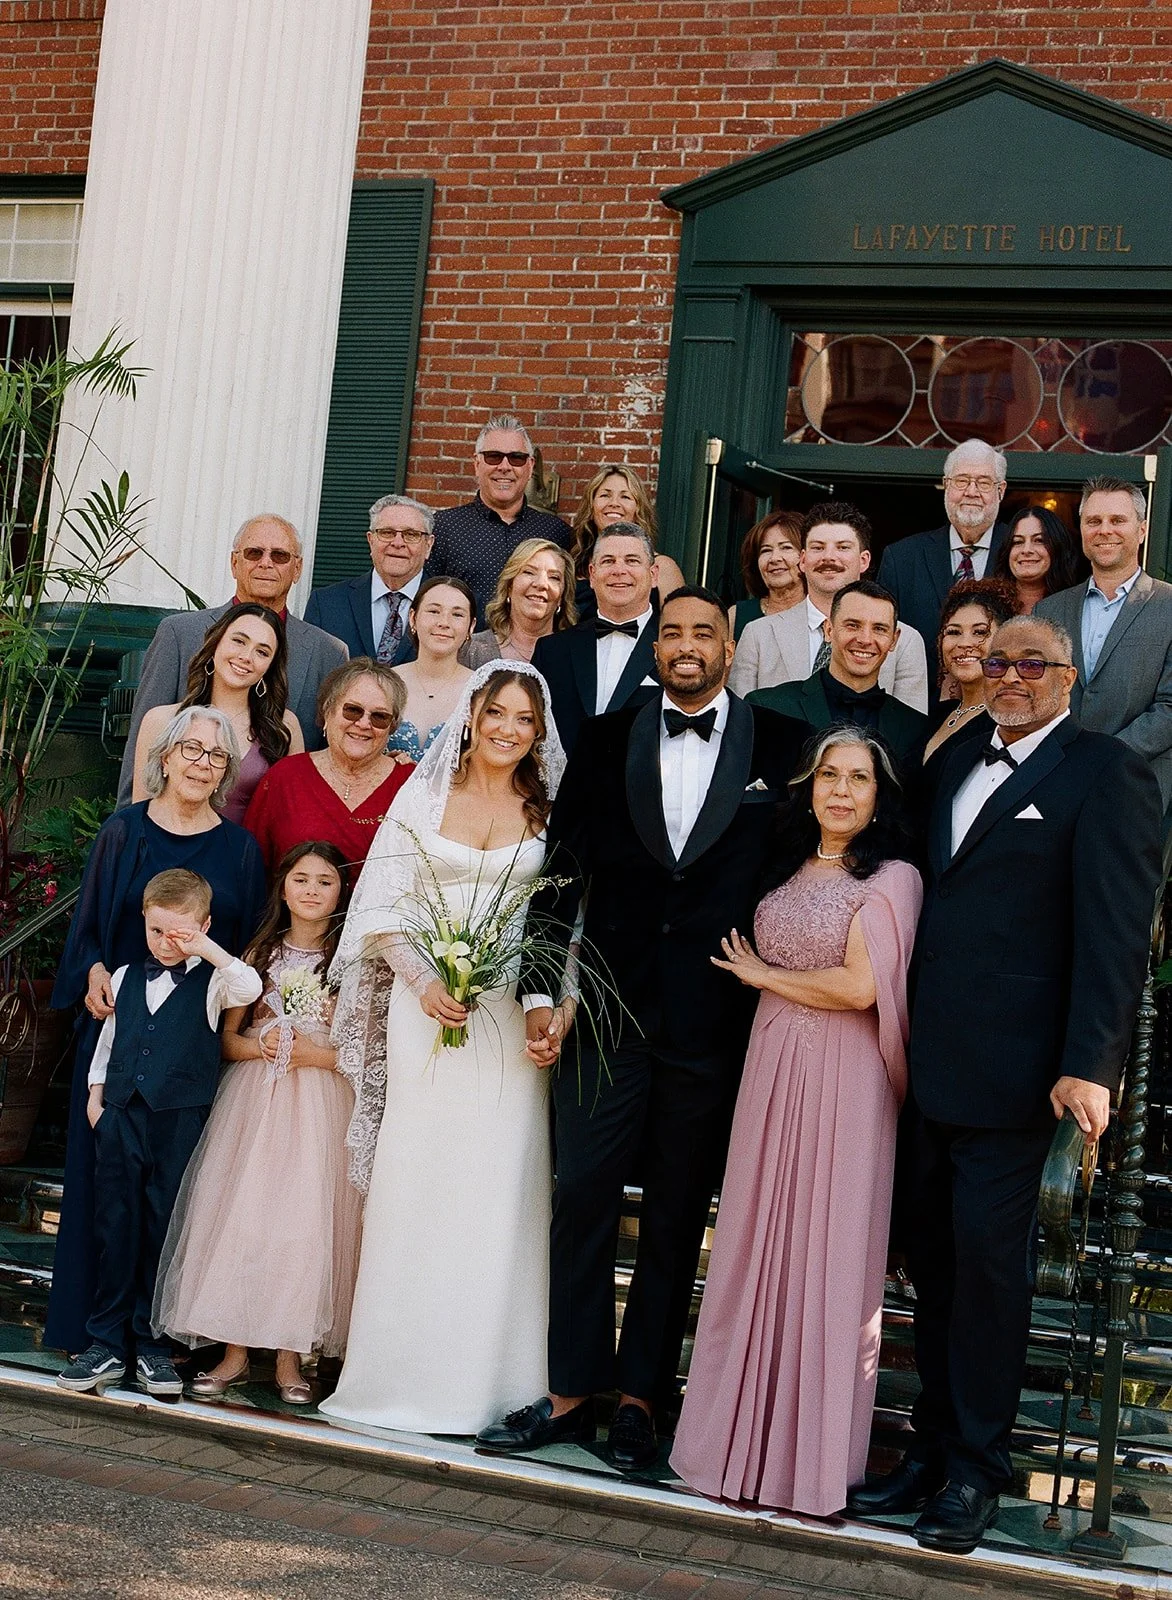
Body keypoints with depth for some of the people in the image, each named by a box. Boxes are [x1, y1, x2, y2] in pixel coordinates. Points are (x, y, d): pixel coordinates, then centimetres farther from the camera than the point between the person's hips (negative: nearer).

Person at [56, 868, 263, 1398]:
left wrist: (206, 948, -20)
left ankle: (153, 1345, 14)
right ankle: (106, 1345, 10)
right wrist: (95, 1094, 13)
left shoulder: (211, 983, 0)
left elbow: (250, 987, -21)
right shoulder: (125, 978, 12)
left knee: (165, 1233, 4)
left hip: (180, 1121, -3)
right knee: (115, 1231, 5)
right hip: (121, 1118, 3)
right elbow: (107, 1041, 19)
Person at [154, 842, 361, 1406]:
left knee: (305, 1221, -8)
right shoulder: (260, 954, 11)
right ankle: (234, 1352, 4)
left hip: (321, 1107, -2)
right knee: (238, 1215, -4)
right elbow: (226, 1038, 10)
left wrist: (312, 1053, -13)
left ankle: (290, 1357, 2)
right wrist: (260, 1046, -9)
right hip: (253, 1101, 2)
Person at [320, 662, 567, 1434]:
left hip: (510, 1017, 0)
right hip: (427, 1008, 0)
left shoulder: (548, 813, 8)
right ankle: (402, 1366, 11)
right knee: (416, 1181, 1)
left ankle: (483, 1376, 10)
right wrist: (423, 981, -12)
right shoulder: (423, 797, 7)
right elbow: (383, 907, 3)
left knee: (499, 1190, 0)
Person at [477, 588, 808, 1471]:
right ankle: (571, 1391, 15)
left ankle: (640, 1397, 20)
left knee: (678, 1217, 9)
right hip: (610, 1009, 1)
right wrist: (541, 989, -2)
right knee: (583, 1198, 3)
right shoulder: (606, 740, 6)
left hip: (714, 1024, -1)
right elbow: (563, 868, 4)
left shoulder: (784, 745, 0)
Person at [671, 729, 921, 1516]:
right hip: (771, 1072, 6)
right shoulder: (789, 870, 14)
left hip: (843, 1084, -5)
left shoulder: (892, 878, -7)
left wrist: (763, 976, -4)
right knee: (758, 1247, 6)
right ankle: (746, 1437, 17)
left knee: (827, 1252, 1)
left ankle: (814, 1450, 13)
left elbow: (860, 986, -15)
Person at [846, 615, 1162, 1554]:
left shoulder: (1105, 775, -5)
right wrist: (905, 1036, 9)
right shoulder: (959, 765, 17)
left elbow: (1116, 932, -11)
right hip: (929, 1065, 7)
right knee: (935, 1260, 13)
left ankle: (976, 1469, 14)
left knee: (988, 1261, 1)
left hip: (1010, 1071, -6)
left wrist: (1089, 1064, -19)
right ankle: (933, 1449, 25)